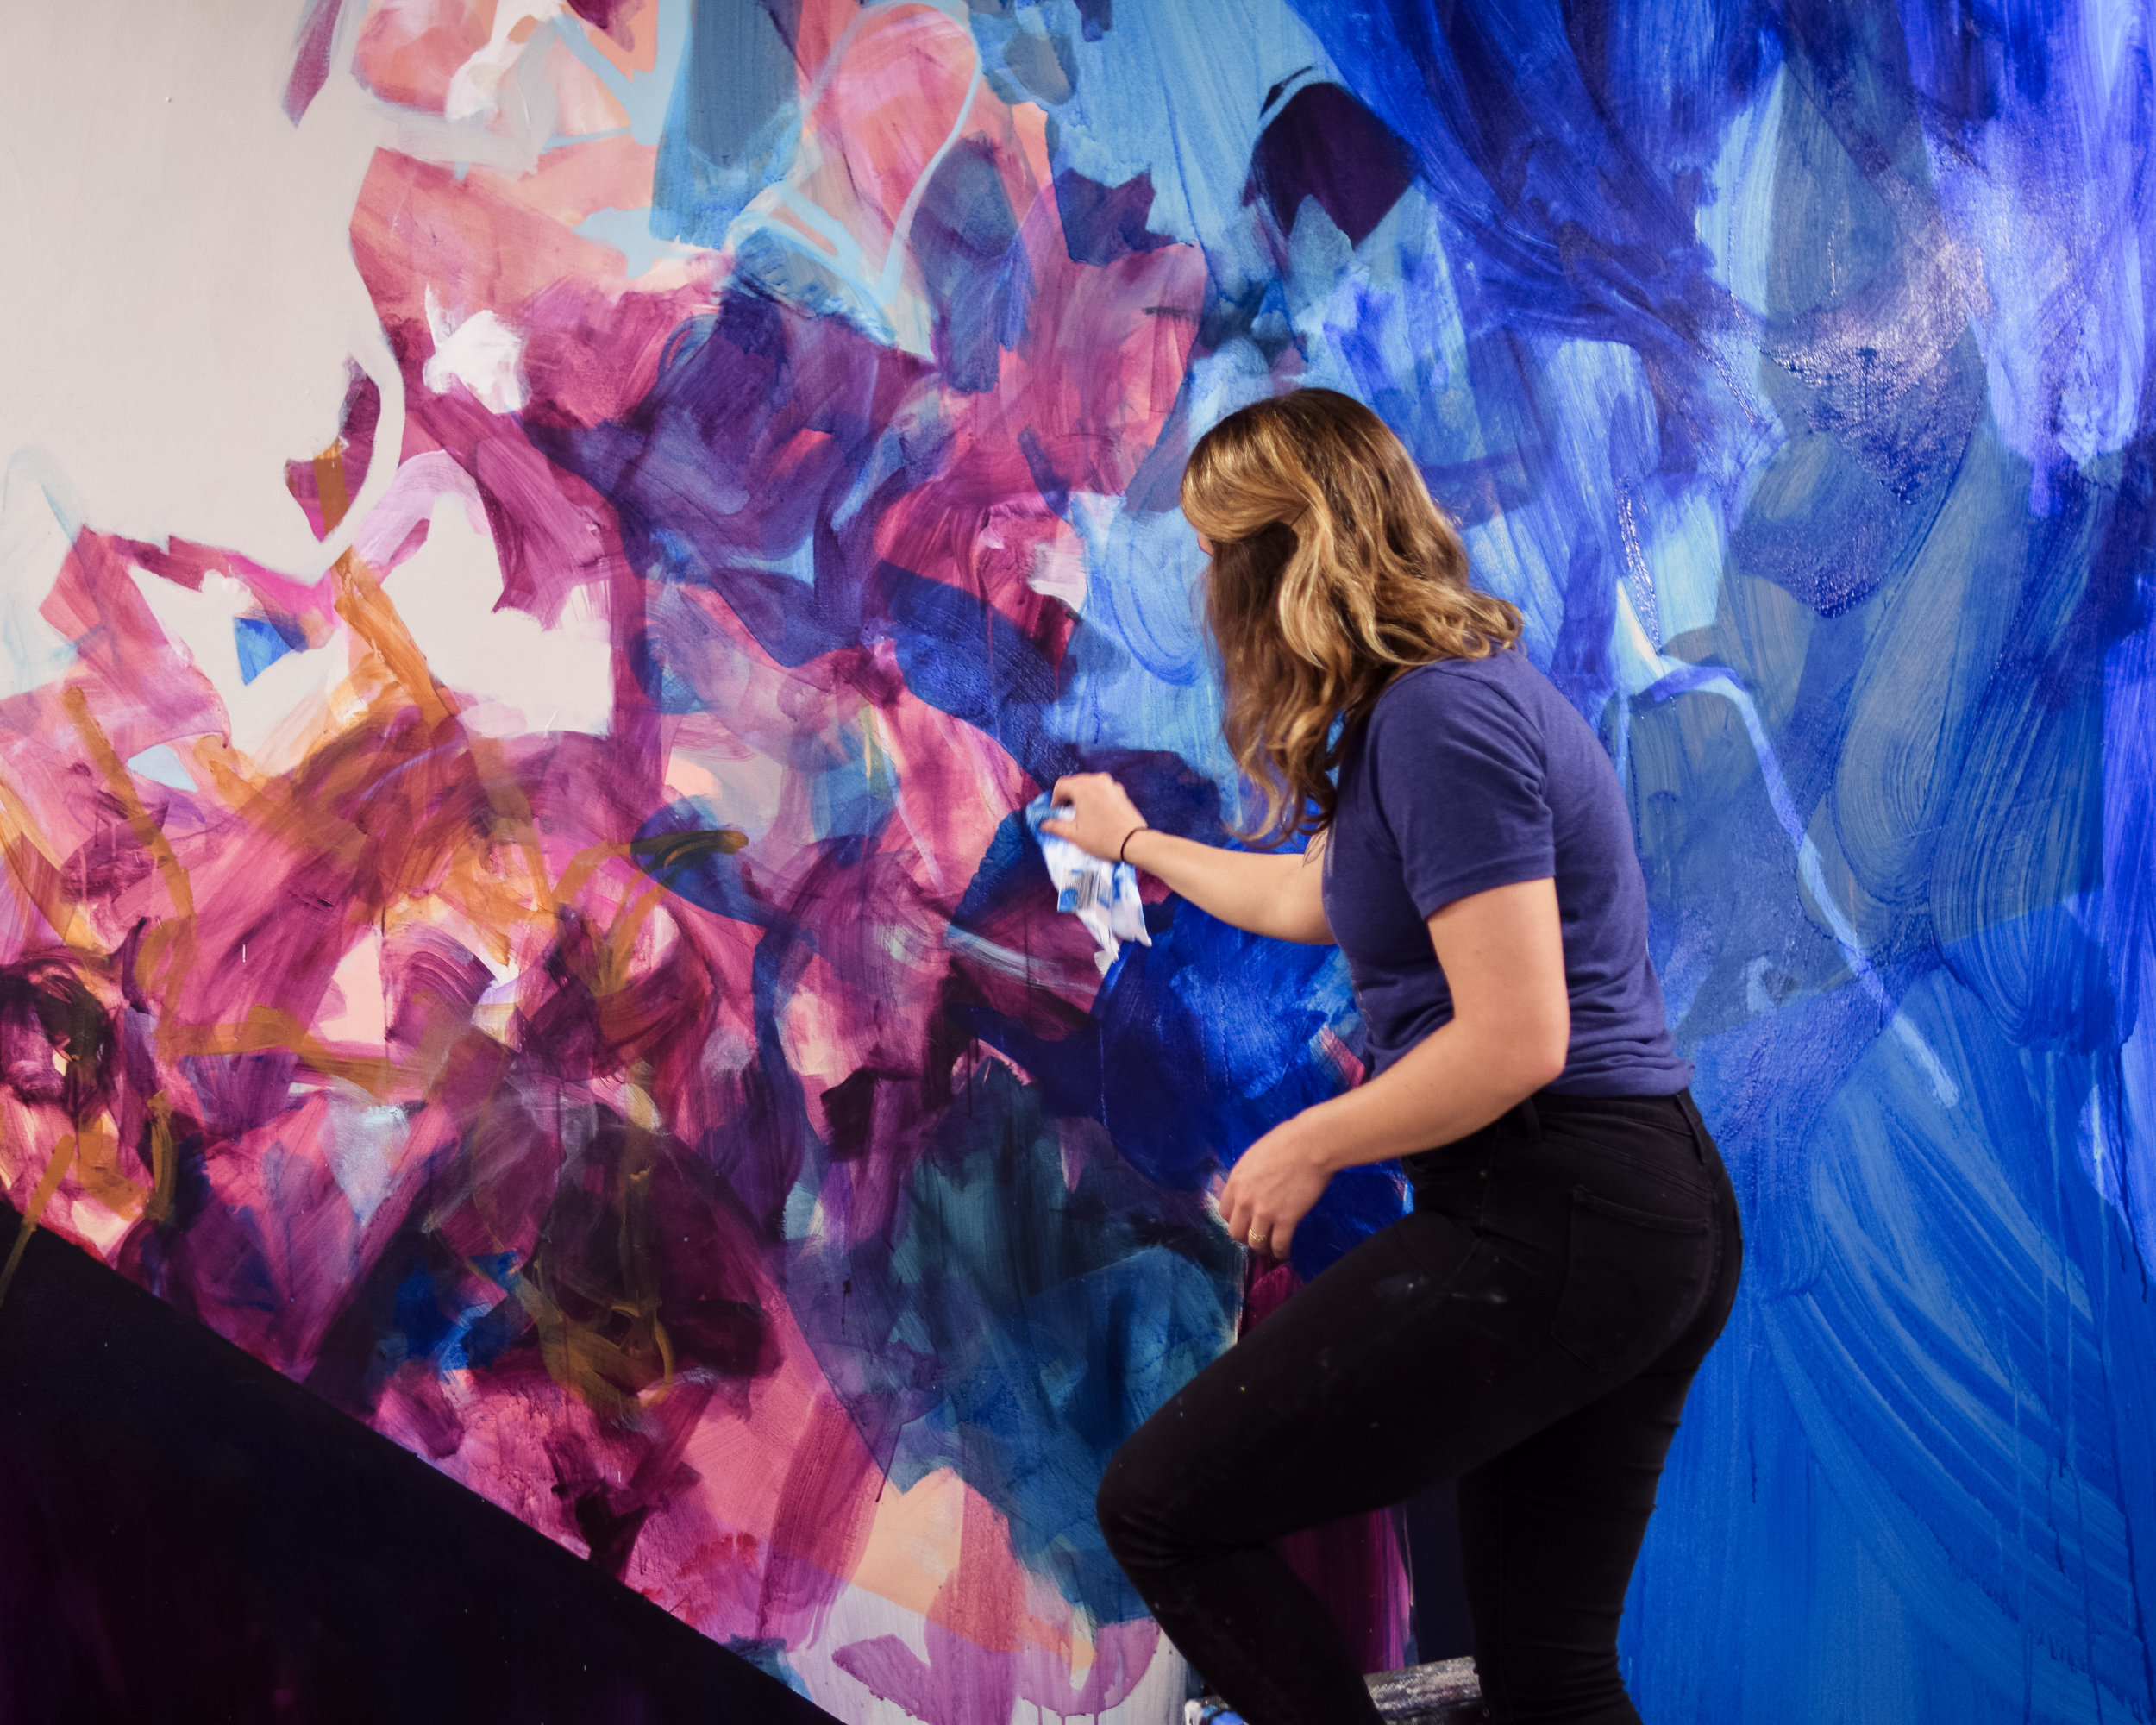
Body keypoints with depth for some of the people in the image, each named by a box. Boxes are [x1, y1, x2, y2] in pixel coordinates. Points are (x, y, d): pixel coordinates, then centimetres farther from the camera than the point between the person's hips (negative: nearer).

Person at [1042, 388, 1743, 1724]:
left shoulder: (1439, 718, -15)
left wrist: (1309, 1147, -7)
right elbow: (1308, 894, 34)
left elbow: (1516, 1040, -21)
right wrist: (1137, 842, 48)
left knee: (1161, 1509, -5)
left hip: (1553, 1226, -10)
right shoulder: (1459, 691, 17)